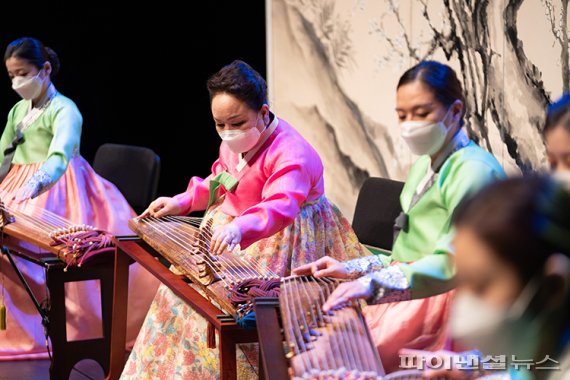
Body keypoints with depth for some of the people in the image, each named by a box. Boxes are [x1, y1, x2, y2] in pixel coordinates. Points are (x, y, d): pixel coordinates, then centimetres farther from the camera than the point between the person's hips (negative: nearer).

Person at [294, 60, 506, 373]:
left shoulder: (473, 170, -13)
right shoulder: (425, 164, 18)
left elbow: (452, 264, -26)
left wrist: (374, 284, -35)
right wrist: (353, 270, 12)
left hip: (441, 299, -10)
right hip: (407, 294, 10)